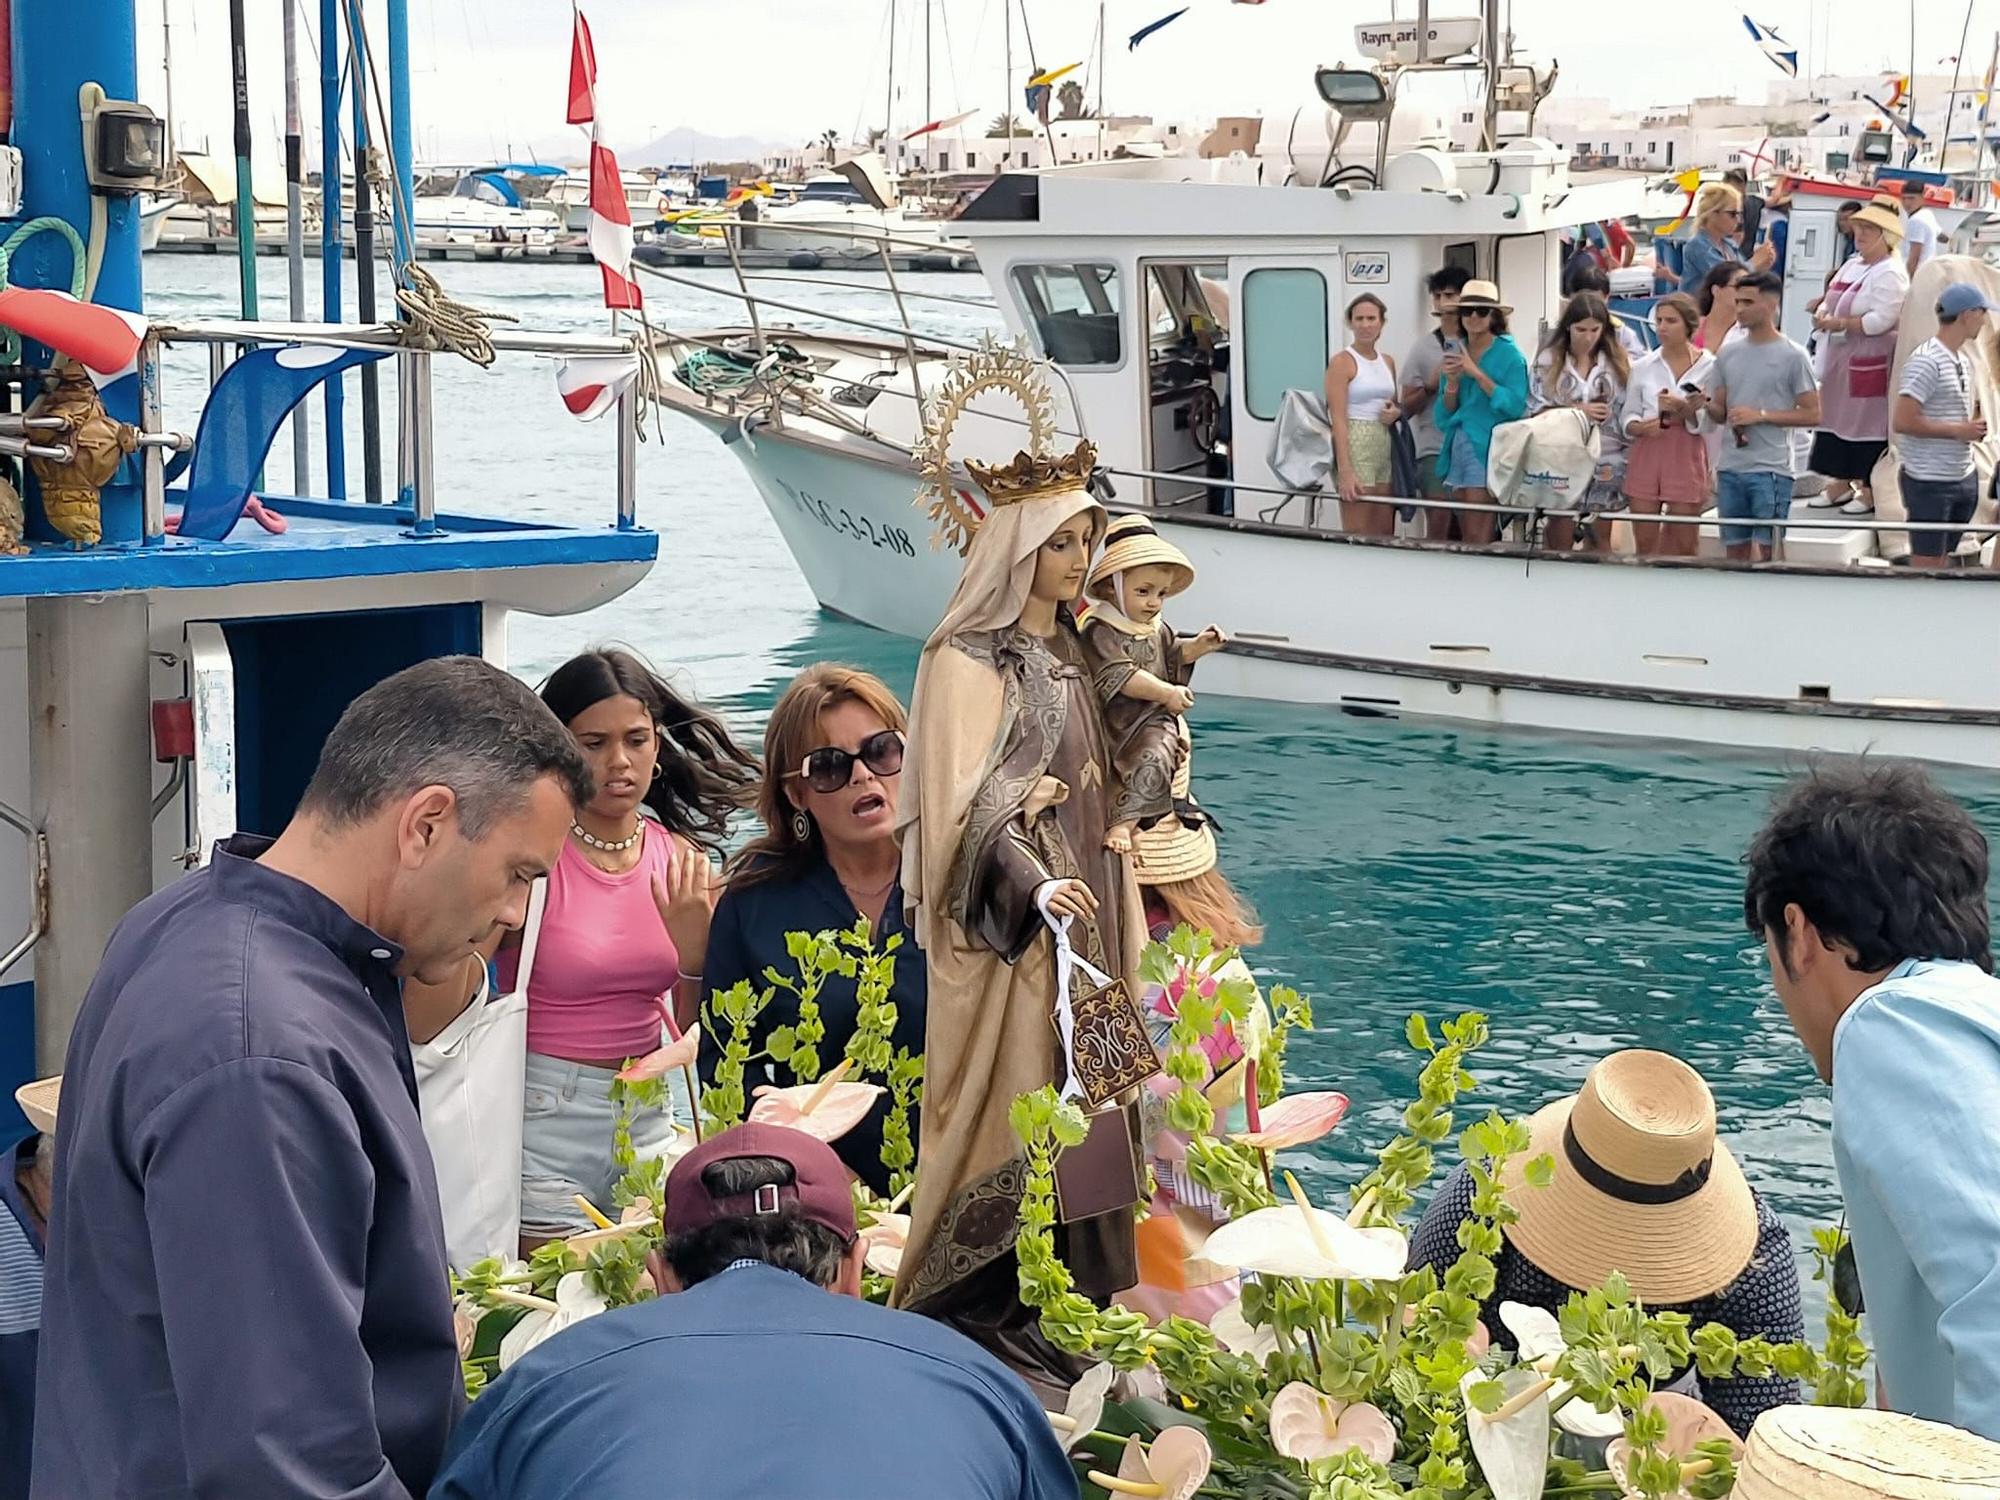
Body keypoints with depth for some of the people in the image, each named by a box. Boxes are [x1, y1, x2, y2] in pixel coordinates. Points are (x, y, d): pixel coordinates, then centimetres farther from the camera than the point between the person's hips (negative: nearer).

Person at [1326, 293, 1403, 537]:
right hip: (1355, 446, -7)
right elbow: (1338, 419, -14)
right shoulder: (1342, 362, -7)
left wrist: (1395, 413, 3)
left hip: (1386, 445, 7)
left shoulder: (1388, 363, 14)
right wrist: (1345, 472, -23)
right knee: (1358, 537, -8)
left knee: (1385, 535, 6)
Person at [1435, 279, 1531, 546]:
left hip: (1487, 448, -6)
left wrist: (1477, 374, -15)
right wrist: (1452, 382, -5)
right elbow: (1445, 413, 14)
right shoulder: (1455, 353, 12)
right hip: (1458, 447, 6)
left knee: (1477, 537, -10)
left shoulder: (1509, 353, -3)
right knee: (1464, 534, 7)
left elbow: (1515, 405, -13)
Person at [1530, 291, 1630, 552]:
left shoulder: (1618, 361, 4)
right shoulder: (1549, 360, 2)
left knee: (1601, 538, 6)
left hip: (1606, 464, 1)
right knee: (1560, 539, 0)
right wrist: (1577, 411, -14)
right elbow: (1535, 411, -2)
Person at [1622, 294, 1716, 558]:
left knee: (1683, 545, 4)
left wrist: (1683, 409, -21)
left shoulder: (1709, 366, -2)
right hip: (1647, 454, 2)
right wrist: (1642, 427, -11)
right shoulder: (1644, 367, 7)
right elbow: (1627, 416, 10)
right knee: (1644, 543, 5)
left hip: (1687, 457, -2)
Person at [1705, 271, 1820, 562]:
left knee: (1763, 553, -8)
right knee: (1735, 552, 8)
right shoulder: (1728, 355, 12)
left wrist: (1760, 415, -12)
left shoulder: (1792, 357, -3)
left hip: (1770, 469, -5)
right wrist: (1705, 406, -6)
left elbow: (1812, 414, -5)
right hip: (1730, 468, 5)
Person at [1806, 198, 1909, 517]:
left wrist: (1839, 323, -18)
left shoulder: (1890, 274, -13)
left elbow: (1881, 320, -22)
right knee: (1835, 417, 11)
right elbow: (1833, 301, 19)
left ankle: (1869, 491, 2)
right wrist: (1822, 312, -4)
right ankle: (1841, 484, 21)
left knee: (1866, 422, -5)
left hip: (1870, 363, -9)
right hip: (1838, 359, 9)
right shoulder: (1852, 265, 15)